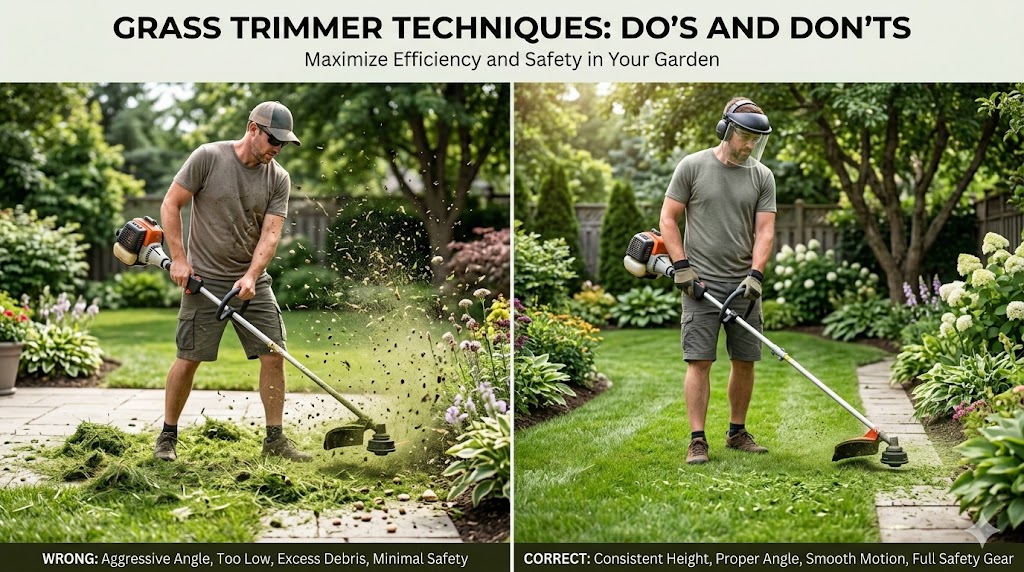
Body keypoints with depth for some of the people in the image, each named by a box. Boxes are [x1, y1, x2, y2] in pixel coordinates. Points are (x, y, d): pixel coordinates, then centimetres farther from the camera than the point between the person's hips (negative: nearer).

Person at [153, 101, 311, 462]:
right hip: (204, 279, -4)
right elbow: (170, 205, -4)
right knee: (189, 359, -2)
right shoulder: (208, 157, -8)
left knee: (274, 355, -2)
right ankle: (167, 437, 15)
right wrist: (179, 259, -10)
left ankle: (275, 439, 9)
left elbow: (270, 234, -6)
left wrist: (251, 276, -20)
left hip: (252, 281, 4)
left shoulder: (278, 179, 0)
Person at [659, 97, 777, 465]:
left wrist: (755, 275, -12)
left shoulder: (762, 176, 6)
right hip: (701, 283, -3)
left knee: (745, 361, 7)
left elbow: (764, 231, 2)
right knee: (699, 361, -6)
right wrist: (682, 268, -8)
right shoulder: (693, 166, -1)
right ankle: (697, 440, -2)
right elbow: (668, 219, 0)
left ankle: (737, 432, 22)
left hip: (744, 285, 3)